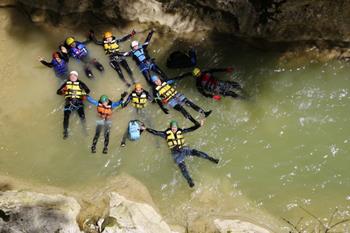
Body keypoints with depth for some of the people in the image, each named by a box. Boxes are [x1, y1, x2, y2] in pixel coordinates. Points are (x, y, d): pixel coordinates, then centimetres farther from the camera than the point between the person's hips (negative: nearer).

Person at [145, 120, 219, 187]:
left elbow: (191, 129, 5)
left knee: (196, 152, -20)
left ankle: (211, 159, -12)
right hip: (176, 153, -2)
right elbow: (156, 132, -1)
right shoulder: (166, 133, -1)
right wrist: (146, 129, -4)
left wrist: (199, 125, -1)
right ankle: (189, 181, -19)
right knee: (182, 167, -16)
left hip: (184, 149, 2)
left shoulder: (180, 131, 4)